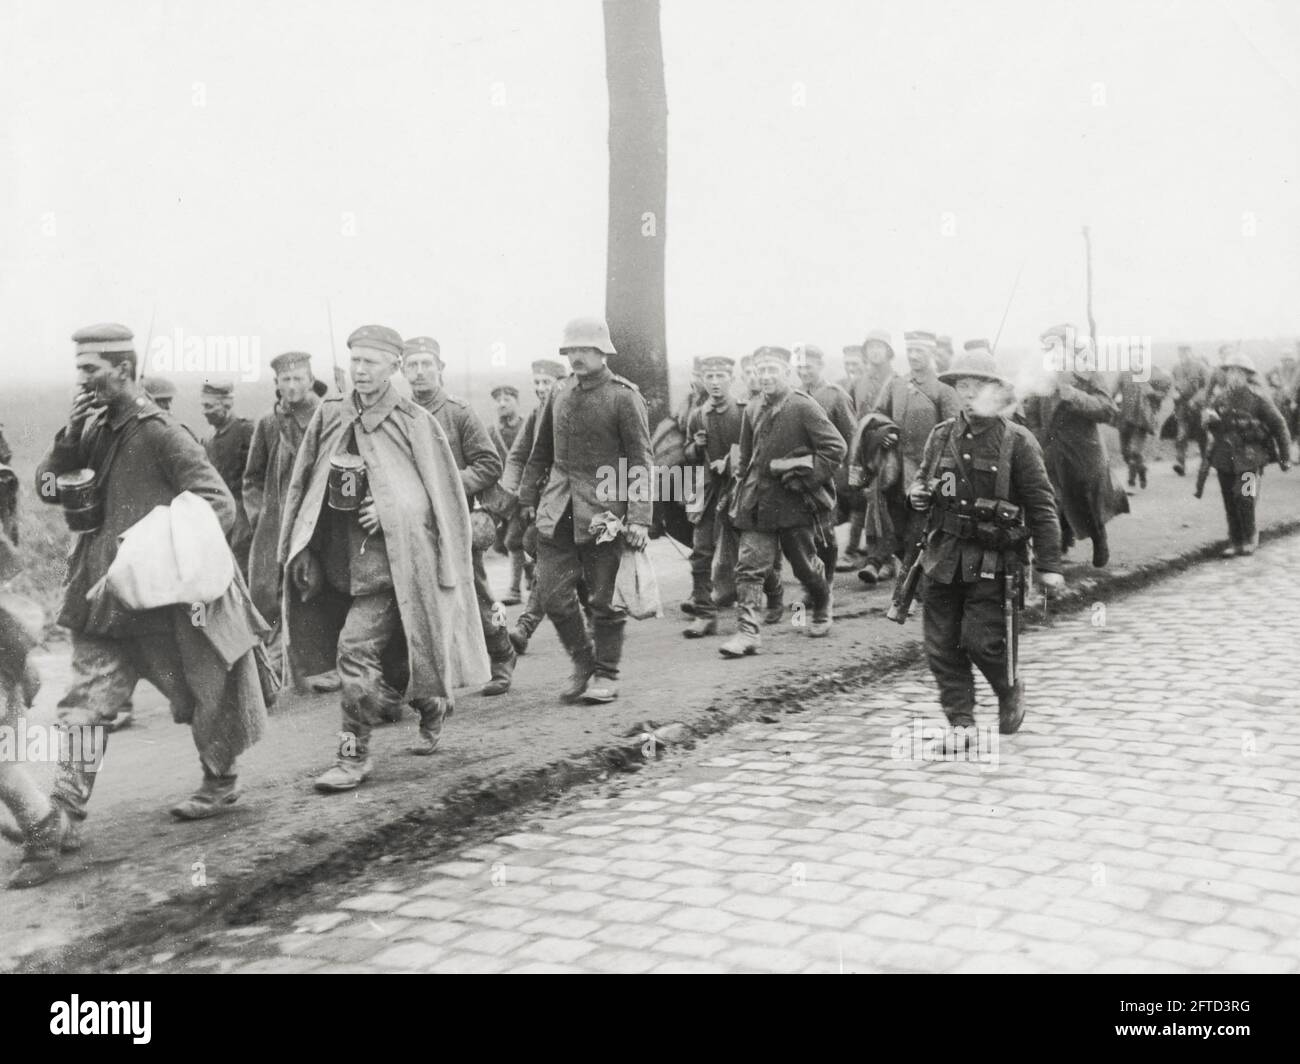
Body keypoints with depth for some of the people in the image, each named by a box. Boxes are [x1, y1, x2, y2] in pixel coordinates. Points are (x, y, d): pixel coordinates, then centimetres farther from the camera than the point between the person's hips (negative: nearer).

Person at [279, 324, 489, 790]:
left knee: (356, 647, -14)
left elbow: (443, 497, -3)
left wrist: (392, 510, -14)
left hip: (392, 556, -5)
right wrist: (298, 550, 9)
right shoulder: (329, 414, 7)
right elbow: (303, 484, 12)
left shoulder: (414, 422, -6)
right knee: (388, 652, 15)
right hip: (341, 555, 6)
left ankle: (354, 756, -2)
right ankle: (433, 706, 43)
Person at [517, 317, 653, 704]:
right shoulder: (560, 394, 11)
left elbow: (640, 460, -8)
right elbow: (541, 452, 21)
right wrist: (528, 498, 17)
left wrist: (640, 517, -15)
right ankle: (582, 663, 22)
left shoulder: (623, 396, -5)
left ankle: (606, 675, 17)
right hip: (558, 510, 5)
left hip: (603, 509, -5)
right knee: (553, 594, 2)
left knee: (604, 597, 3)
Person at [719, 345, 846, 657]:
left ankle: (822, 612, 38)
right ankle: (748, 632, -7)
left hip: (795, 503, -4)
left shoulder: (804, 407, -9)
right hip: (758, 503, 4)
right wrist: (741, 492, 12)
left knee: (806, 566, 12)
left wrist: (807, 479, -14)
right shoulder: (752, 411, 8)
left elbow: (836, 446, -12)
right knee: (749, 567, -6)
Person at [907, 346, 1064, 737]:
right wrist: (917, 492, -2)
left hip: (992, 561, -4)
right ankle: (960, 720, 16)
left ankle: (1010, 691, 23)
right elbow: (922, 477, 24)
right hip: (944, 555, 5)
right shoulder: (941, 436, 7)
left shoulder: (1017, 442, -5)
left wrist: (1048, 565, -8)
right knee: (942, 645, 4)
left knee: (981, 639, -8)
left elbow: (1042, 506, -5)